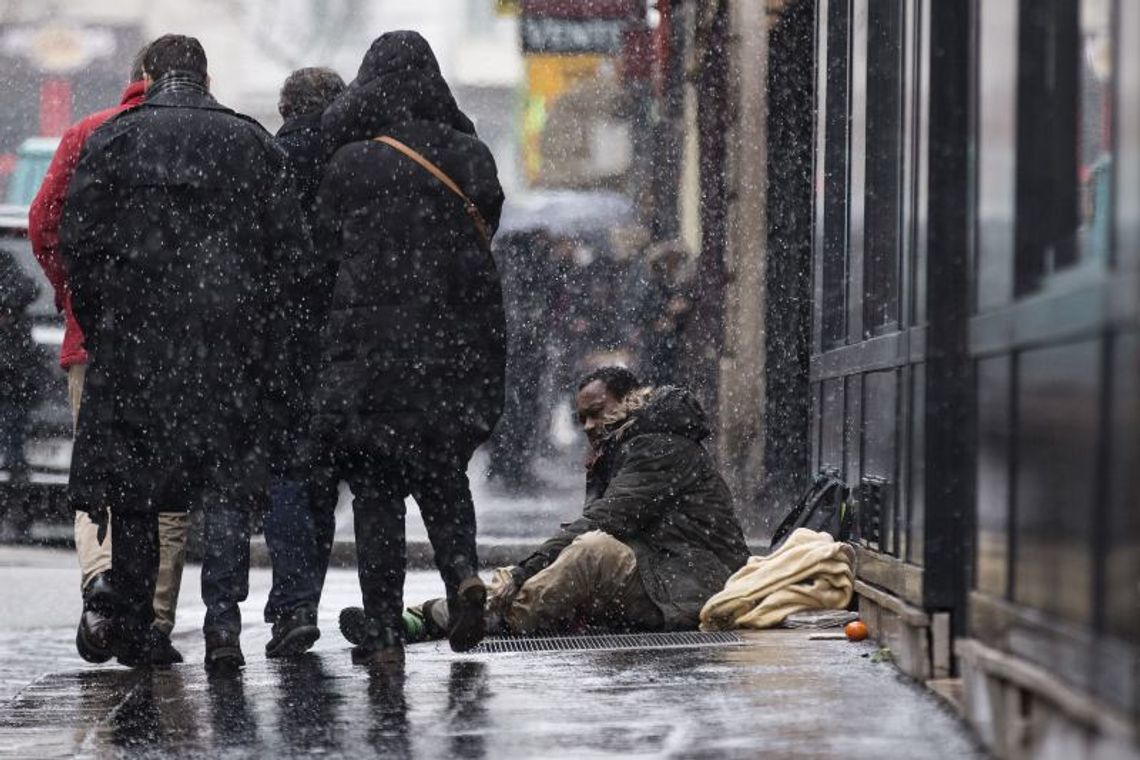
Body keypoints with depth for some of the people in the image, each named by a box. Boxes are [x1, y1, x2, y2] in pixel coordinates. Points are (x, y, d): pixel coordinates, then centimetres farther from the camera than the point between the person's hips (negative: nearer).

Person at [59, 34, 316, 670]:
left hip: (133, 338, 0)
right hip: (230, 342, 0)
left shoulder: (111, 141, 4)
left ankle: (131, 630, 12)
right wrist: (273, 333, 10)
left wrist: (95, 324, 8)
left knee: (131, 485, 9)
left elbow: (78, 241, 0)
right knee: (228, 484, 4)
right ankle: (223, 618, -10)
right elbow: (293, 252, 6)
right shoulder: (253, 143, 8)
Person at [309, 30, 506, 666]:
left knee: (374, 485, 3)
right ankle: (463, 570, -7)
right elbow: (484, 238, 8)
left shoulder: (352, 164, -6)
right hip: (462, 342, 3)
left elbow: (327, 248, 2)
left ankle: (385, 631, -1)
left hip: (372, 342, -3)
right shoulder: (471, 156, 3)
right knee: (442, 470, 18)